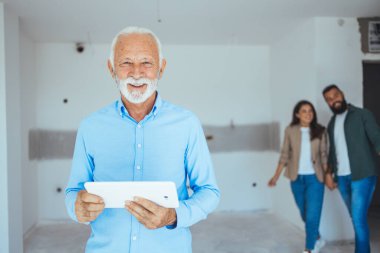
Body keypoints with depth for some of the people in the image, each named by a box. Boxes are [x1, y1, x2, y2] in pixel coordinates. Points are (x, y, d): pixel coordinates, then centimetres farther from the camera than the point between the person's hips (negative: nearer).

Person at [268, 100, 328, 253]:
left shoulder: (320, 131, -2)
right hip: (296, 178, 2)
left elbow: (324, 155, 1)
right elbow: (285, 155, 0)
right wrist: (276, 176, -5)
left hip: (314, 178, -2)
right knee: (305, 214, 14)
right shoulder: (290, 130, -1)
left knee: (312, 215, -5)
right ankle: (317, 239, 38)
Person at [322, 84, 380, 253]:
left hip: (362, 175, -5)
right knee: (356, 219, 12)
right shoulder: (331, 124, 15)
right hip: (342, 178, 5)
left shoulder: (362, 115, -2)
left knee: (359, 219, -9)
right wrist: (329, 173, 13)